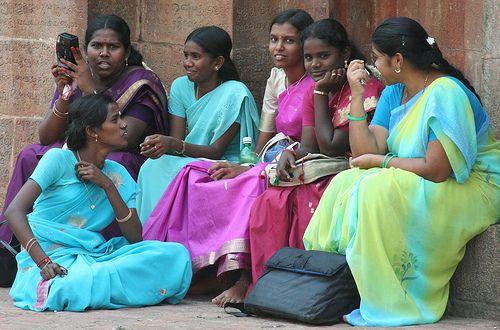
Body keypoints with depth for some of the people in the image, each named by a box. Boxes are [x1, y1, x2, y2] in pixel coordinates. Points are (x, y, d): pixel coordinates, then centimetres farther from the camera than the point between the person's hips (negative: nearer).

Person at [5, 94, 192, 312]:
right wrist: (43, 261, -27)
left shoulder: (118, 175, 16)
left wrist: (108, 186, -5)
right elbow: (14, 210, -11)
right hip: (52, 255, -7)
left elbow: (135, 238, 5)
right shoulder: (59, 159, 0)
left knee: (176, 254, -17)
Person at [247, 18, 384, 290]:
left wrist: (321, 94, -11)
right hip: (324, 175, 7)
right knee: (269, 203, -17)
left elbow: (331, 148, -16)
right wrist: (289, 154, -17)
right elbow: (309, 148, 6)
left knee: (302, 200, -30)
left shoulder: (365, 88, -14)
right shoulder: (314, 91, 12)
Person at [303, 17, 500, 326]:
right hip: (415, 185, 9)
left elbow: (436, 170, -24)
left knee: (377, 189, -28)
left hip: (473, 188, -9)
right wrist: (357, 94, -4)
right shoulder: (393, 93, 8)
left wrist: (379, 162, -13)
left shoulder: (445, 93, -19)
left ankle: (391, 304, -24)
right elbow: (366, 152, -2)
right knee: (347, 182, -7)